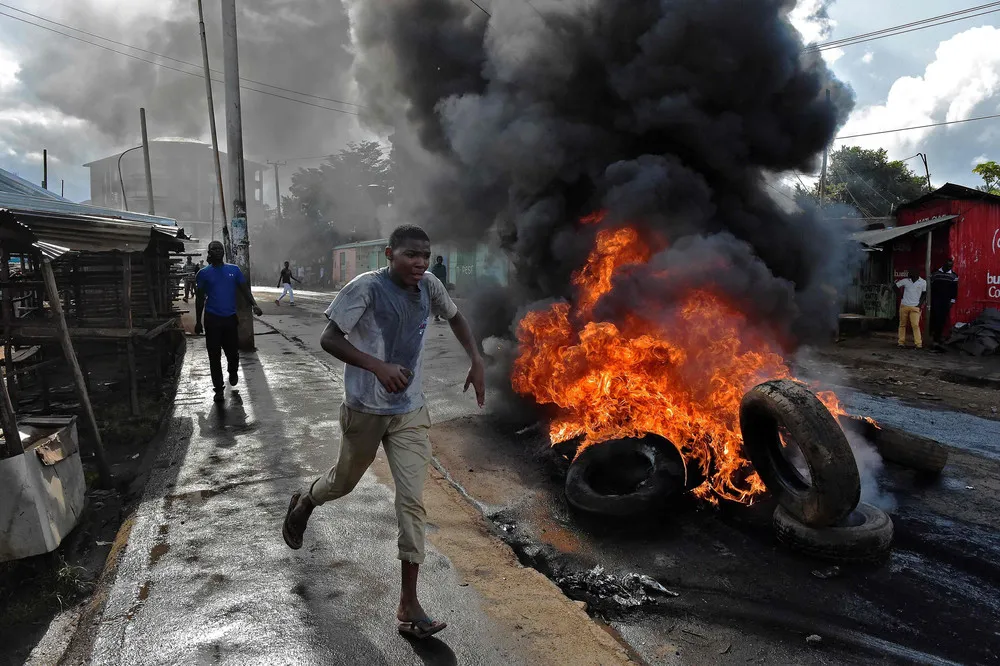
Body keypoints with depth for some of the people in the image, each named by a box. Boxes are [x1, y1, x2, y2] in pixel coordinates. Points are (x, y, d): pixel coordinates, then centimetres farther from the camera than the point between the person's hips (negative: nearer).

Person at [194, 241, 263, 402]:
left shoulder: (234, 270, 6)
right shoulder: (204, 273, 3)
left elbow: (244, 289, 4)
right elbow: (200, 298, 6)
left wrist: (254, 305, -15)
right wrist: (198, 322, 5)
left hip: (230, 318, 1)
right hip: (212, 319, -1)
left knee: (233, 351, 5)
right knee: (214, 355, 0)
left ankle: (233, 372, 39)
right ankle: (219, 389, 9)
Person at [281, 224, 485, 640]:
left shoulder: (429, 286, -5)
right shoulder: (367, 287, -19)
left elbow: (455, 317, 13)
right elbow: (329, 339, -19)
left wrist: (476, 362, 1)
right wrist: (378, 366, -32)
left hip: (411, 412, 3)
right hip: (365, 410, -3)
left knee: (412, 501, -3)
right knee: (345, 482, 20)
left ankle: (408, 603, 5)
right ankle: (303, 503, 56)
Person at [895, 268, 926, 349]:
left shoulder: (923, 282, -1)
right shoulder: (905, 281, -1)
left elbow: (924, 294, 8)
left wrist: (920, 304, -1)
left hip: (915, 307, -2)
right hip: (904, 305, 2)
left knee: (915, 325, -10)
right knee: (902, 324, 6)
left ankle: (918, 343, -10)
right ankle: (901, 342, 12)